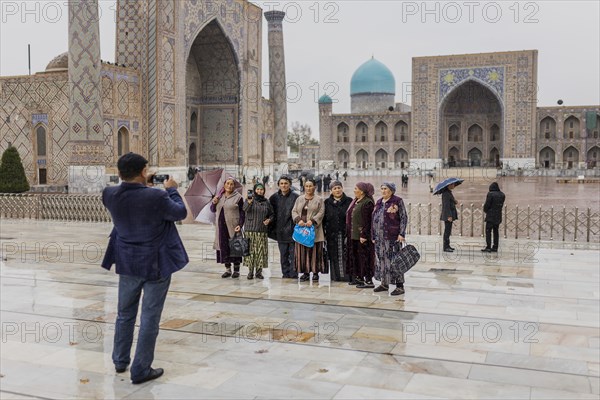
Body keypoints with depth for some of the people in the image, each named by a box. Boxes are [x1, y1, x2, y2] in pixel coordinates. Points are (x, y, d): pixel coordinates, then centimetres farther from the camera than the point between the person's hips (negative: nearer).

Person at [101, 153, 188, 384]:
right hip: (156, 265, -5)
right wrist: (171, 190, 6)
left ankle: (120, 361, 35)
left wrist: (142, 184, 10)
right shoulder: (157, 197, -25)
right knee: (149, 318, 6)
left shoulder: (110, 195, -11)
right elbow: (181, 213, -6)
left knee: (125, 314, 21)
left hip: (127, 263, 5)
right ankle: (141, 370, 14)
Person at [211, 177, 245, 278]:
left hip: (233, 227, -4)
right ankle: (227, 269, 13)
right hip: (221, 226, 4)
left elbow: (242, 213, -3)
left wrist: (240, 225, -15)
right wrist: (214, 203, -4)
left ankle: (236, 270, 6)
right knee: (224, 247, 5)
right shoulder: (219, 197, 13)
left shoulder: (238, 197, 0)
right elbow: (213, 210, 16)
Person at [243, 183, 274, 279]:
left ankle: (259, 271, 9)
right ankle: (250, 271, 6)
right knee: (250, 250, -3)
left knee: (261, 250, 0)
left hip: (262, 230, 3)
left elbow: (271, 214, 19)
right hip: (250, 229, -2)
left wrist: (269, 220, -2)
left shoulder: (266, 202, 11)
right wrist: (249, 203, -39)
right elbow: (245, 209, -18)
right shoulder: (250, 199, 1)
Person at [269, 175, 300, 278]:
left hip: (292, 230, -4)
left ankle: (293, 273, 4)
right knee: (283, 255, 10)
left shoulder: (295, 197, -4)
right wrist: (271, 228, 5)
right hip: (280, 231, 4)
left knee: (293, 254, -3)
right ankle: (286, 273, 17)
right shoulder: (274, 197, 8)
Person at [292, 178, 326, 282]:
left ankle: (315, 272, 5)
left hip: (314, 229, -3)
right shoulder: (299, 199, 15)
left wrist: (312, 220, -18)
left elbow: (321, 213, -4)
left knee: (314, 251, -2)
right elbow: (294, 211, 9)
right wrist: (298, 220, -10)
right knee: (302, 251, 2)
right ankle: (305, 272, 9)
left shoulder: (319, 199, 5)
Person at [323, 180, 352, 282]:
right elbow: (323, 218, 8)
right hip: (332, 234, 2)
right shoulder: (327, 202, 9)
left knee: (345, 255, -3)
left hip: (345, 233, -1)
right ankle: (335, 276, 10)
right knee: (334, 256, 3)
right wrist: (323, 233, 2)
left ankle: (346, 275, 4)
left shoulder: (349, 201, 4)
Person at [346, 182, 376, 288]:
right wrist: (349, 234, 17)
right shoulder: (355, 201, 15)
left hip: (362, 235, -10)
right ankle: (359, 278, 23)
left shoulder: (367, 203, -14)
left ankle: (369, 280, 0)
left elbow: (366, 221, -19)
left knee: (364, 257, -5)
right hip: (353, 235, 10)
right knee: (355, 256, 13)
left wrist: (364, 235, -22)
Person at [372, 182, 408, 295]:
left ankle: (400, 286, 2)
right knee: (381, 259, 11)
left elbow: (404, 218, -7)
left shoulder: (397, 201, -5)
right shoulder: (379, 202, 15)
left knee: (394, 260, -6)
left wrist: (401, 233, -14)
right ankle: (384, 283, 23)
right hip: (379, 237, 7)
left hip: (392, 237, -7)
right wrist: (373, 236, 16)